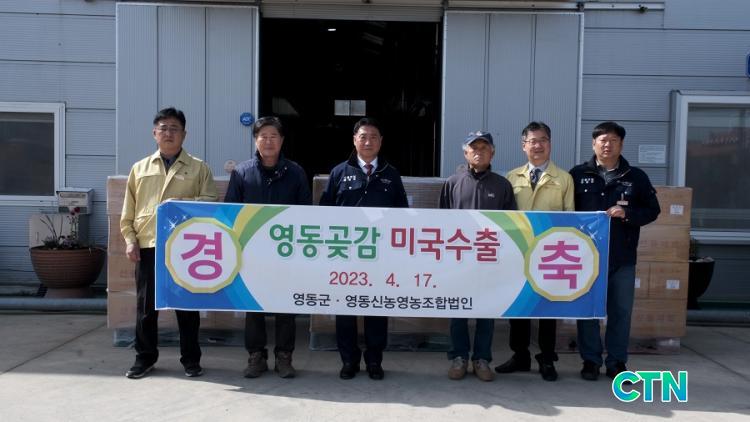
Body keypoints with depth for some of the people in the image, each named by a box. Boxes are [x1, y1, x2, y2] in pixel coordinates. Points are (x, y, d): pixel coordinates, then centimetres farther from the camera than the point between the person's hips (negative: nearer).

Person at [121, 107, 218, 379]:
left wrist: (183, 202, -16)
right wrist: (130, 239, 1)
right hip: (147, 245, 2)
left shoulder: (199, 168, 7)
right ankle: (145, 357, 20)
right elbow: (128, 210, 12)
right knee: (146, 304, 7)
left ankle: (190, 359, 16)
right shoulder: (140, 168, 13)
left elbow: (210, 202, 0)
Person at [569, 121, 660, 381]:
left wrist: (627, 214, -12)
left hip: (623, 257, 1)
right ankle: (590, 361, 18)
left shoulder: (636, 176, 6)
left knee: (621, 311, 7)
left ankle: (617, 362, 20)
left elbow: (652, 210, 6)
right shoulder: (578, 174, 4)